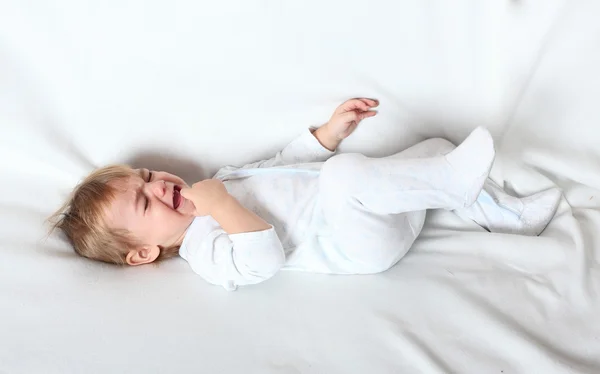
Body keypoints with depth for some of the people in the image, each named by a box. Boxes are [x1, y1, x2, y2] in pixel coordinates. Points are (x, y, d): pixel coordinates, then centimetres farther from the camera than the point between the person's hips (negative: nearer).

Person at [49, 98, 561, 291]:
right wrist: (219, 203, -28)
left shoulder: (220, 181, 16)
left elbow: (286, 164, 23)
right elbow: (265, 259, -31)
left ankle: (511, 213, 14)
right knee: (343, 172, -38)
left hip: (371, 209, 9)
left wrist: (332, 130, 11)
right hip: (362, 242, -9)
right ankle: (453, 181, -24)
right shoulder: (206, 251, -12)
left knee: (434, 145, 14)